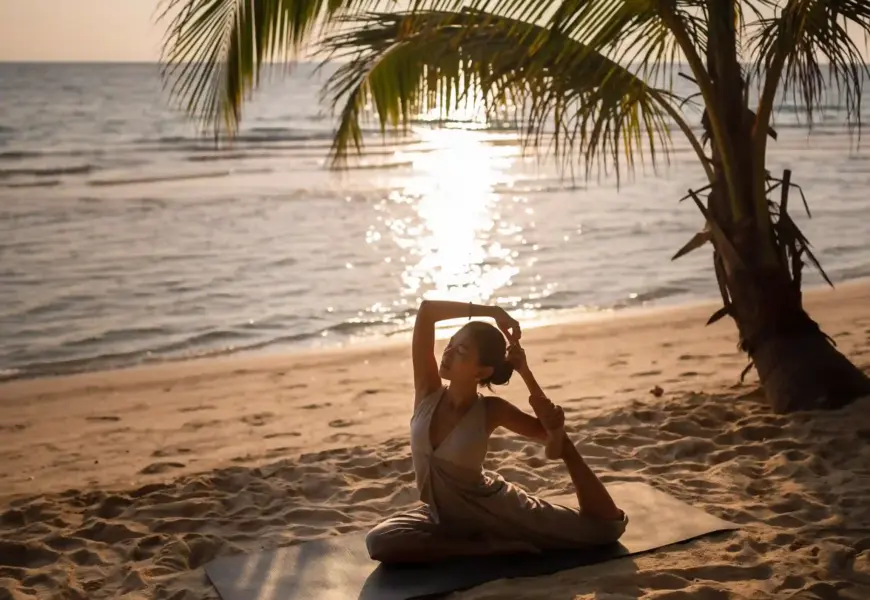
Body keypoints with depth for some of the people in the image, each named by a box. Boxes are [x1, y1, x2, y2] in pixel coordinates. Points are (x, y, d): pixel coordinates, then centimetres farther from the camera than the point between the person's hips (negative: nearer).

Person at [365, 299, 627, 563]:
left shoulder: (491, 410, -19)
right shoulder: (428, 390, -15)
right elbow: (426, 311, -25)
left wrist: (525, 372, -27)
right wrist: (492, 312, -26)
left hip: (493, 508, -3)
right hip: (445, 516, 3)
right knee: (379, 542, -30)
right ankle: (497, 548, -16)